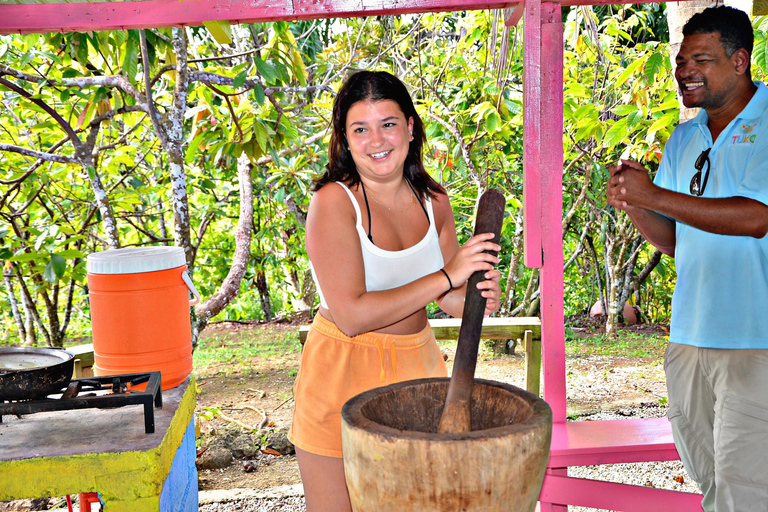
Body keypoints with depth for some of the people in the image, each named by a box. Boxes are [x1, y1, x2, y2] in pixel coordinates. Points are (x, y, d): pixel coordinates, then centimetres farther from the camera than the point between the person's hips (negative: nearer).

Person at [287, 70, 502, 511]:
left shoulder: (433, 201, 1)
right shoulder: (334, 202, -17)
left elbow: (449, 295, 6)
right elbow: (351, 315, -24)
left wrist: (478, 297, -17)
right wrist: (446, 277, -24)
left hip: (419, 364, 5)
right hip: (343, 372, -5)